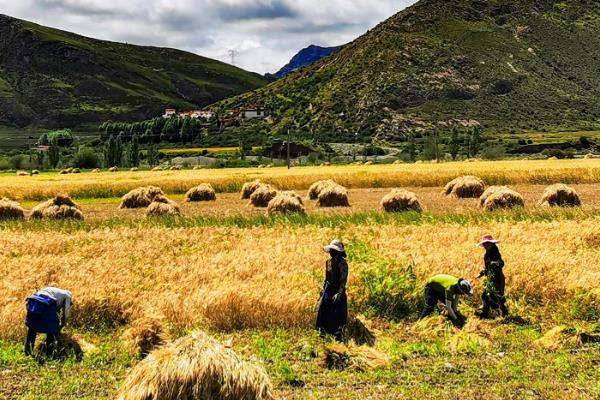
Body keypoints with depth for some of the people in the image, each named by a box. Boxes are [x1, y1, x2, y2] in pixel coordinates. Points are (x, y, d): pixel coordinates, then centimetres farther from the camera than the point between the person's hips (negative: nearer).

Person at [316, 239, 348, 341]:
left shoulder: (342, 263, -19)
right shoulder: (329, 262, 5)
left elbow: (343, 280, -21)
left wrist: (339, 293, -26)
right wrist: (323, 288, 16)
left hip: (338, 291, -7)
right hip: (328, 290, 7)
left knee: (338, 314, 0)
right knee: (323, 311, 9)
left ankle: (338, 335, 12)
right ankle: (322, 332, 20)